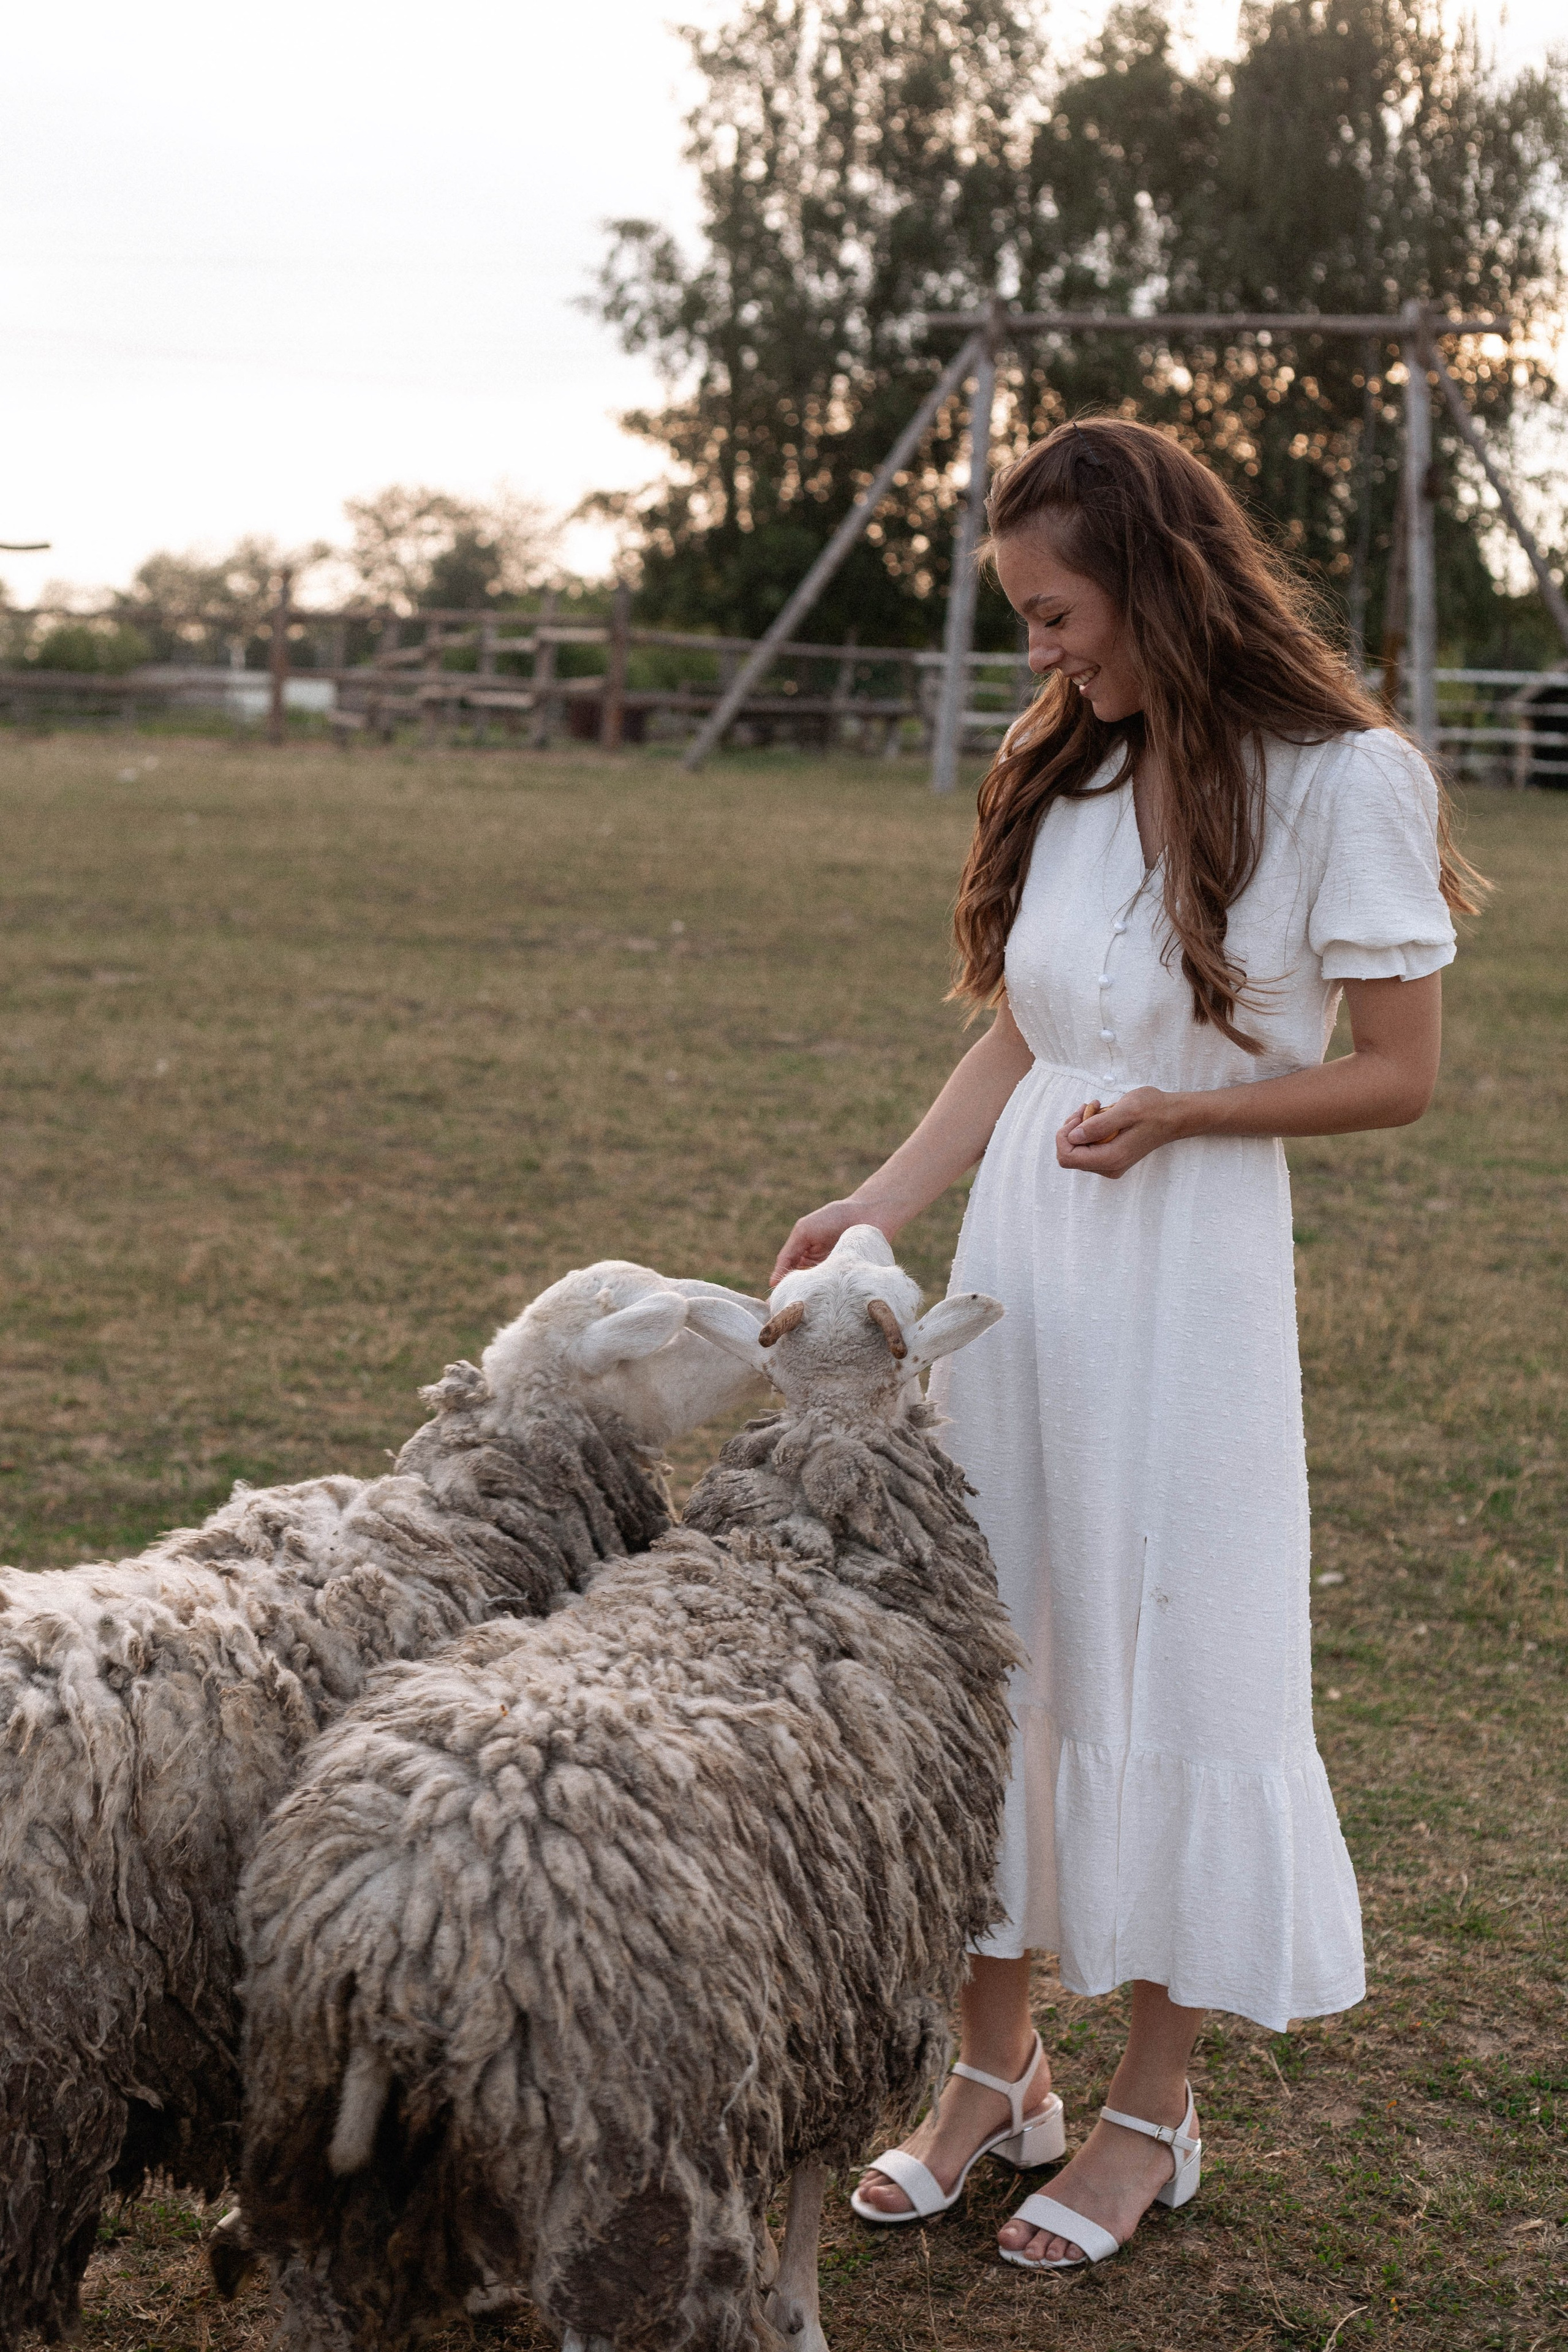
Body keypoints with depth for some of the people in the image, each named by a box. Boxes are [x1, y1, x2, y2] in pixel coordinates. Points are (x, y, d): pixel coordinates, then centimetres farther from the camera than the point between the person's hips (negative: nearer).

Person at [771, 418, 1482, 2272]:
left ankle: (1153, 2113, 22)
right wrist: (878, 1206, 0)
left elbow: (1400, 1077, -7)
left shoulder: (1341, 780, -10)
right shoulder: (1070, 773, 7)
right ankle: (994, 2069, 27)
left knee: (1163, 1668, 4)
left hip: (1186, 1270, -6)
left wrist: (1179, 1109, -20)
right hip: (1014, 1249, 6)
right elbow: (1013, 1039, 11)